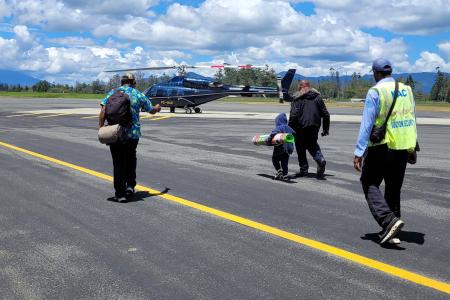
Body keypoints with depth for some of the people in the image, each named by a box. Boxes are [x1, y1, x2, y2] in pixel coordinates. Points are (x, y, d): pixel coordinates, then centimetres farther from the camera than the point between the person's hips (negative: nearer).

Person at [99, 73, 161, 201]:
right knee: (131, 158, 23)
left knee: (118, 163, 5)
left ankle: (120, 193, 5)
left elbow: (103, 111, -6)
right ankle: (130, 185, 16)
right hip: (133, 133, 0)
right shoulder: (138, 94, 6)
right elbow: (151, 110, 17)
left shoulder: (112, 92, 6)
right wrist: (157, 108, 39)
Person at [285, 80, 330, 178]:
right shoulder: (317, 97, 11)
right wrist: (326, 128, 16)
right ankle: (320, 159, -5)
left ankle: (304, 169, 9)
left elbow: (293, 115, -15)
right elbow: (325, 114, 10)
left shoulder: (297, 98, -4)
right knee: (313, 145, 20)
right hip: (314, 126, 5)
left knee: (301, 148, 8)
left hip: (301, 127, -5)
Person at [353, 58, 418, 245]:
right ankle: (389, 232, 20)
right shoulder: (406, 90, 8)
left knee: (370, 183, 6)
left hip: (382, 147, -6)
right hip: (403, 148, 6)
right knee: (394, 189, 14)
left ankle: (389, 221, -12)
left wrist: (359, 152, -12)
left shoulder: (375, 92, -11)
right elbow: (411, 122, 13)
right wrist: (413, 149, 21)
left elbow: (367, 124, -14)